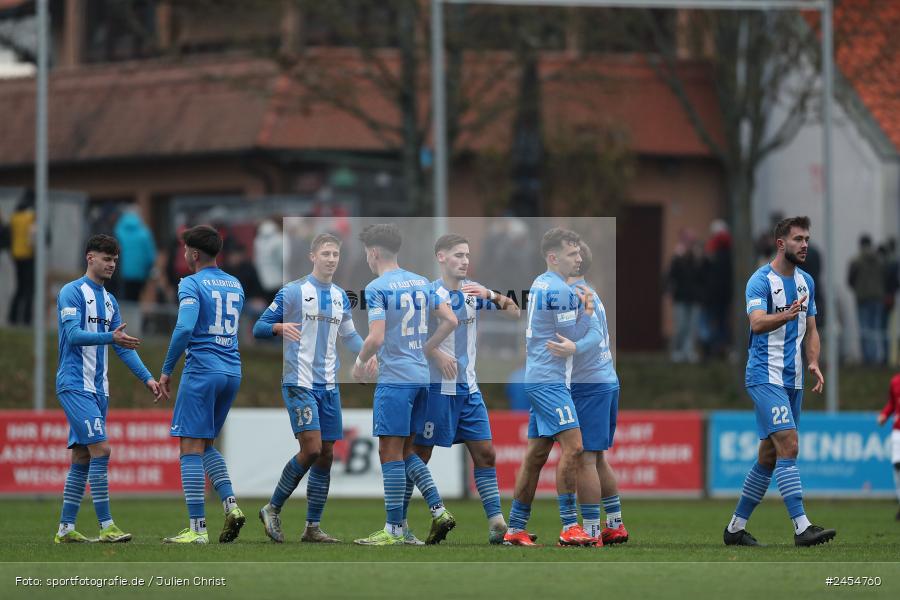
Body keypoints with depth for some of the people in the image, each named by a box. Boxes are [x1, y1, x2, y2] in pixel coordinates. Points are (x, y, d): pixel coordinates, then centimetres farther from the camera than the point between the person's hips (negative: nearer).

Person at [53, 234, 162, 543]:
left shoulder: (109, 300, 17)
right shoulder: (72, 292, -6)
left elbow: (123, 346, 17)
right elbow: (74, 334, -18)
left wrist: (147, 377, 7)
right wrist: (110, 337, -30)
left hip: (98, 388, 8)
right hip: (75, 386, -8)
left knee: (82, 457, 7)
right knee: (100, 449, -16)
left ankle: (66, 528, 11)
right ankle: (106, 526, -17)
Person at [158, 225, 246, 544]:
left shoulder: (192, 284, -7)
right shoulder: (235, 285, 15)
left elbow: (185, 328, -19)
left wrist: (167, 369, -12)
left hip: (202, 371, -7)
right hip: (232, 371, 7)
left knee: (191, 447, -4)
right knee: (206, 444, 20)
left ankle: (197, 528, -9)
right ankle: (231, 505, 1)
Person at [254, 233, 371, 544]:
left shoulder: (340, 296, 13)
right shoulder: (292, 291, -4)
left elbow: (348, 334, 26)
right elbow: (259, 327, -3)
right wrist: (279, 327, -25)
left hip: (328, 386, 6)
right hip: (299, 383, -6)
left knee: (326, 455, 4)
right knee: (311, 449, -17)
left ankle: (312, 527, 10)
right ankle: (273, 509, -1)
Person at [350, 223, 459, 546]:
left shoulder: (376, 289, -11)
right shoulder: (420, 282, 11)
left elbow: (376, 338, -19)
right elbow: (450, 320, 12)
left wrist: (360, 361, -1)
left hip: (394, 380, -8)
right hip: (420, 377, 8)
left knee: (390, 452, -4)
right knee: (405, 451, 16)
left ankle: (394, 530, -3)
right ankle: (439, 512, 7)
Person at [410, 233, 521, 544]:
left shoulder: (472, 290, 7)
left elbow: (514, 312, 4)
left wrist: (491, 295, -13)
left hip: (468, 389, 6)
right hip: (437, 388, -6)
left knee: (485, 454, 1)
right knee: (419, 457, 0)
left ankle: (496, 522, 2)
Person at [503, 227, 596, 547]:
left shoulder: (540, 284, 15)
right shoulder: (560, 291, -15)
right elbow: (573, 338, -12)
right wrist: (588, 309, 1)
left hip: (538, 377, 10)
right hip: (549, 380, -10)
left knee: (536, 454, 10)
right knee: (573, 446, -15)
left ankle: (515, 529, 12)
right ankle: (569, 527, -18)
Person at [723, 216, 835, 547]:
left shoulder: (806, 281, 13)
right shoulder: (761, 280, -10)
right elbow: (757, 324, -25)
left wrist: (814, 362, 2)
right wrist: (787, 315, -44)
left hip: (792, 380, 8)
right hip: (765, 376, -8)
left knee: (769, 456, 10)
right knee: (789, 445, -19)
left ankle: (736, 527, 19)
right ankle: (802, 527, -23)